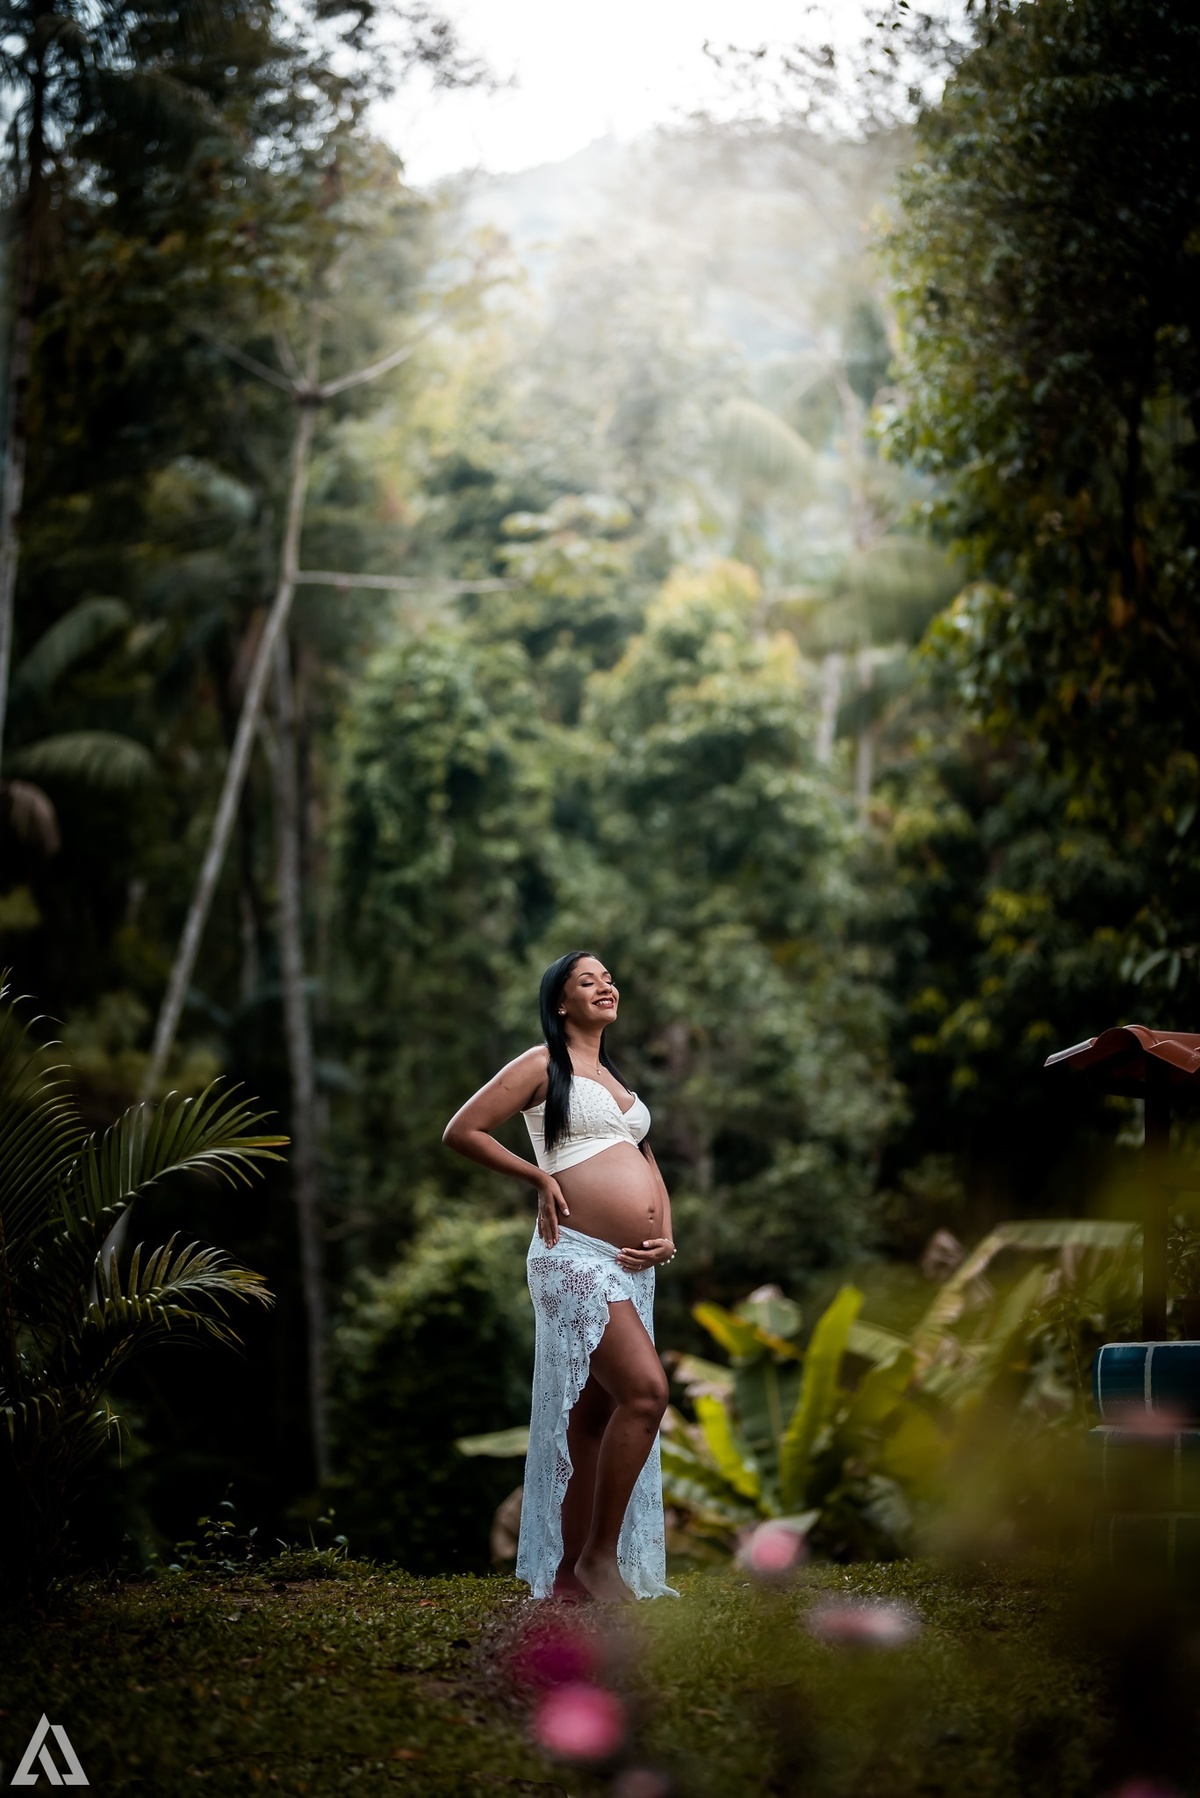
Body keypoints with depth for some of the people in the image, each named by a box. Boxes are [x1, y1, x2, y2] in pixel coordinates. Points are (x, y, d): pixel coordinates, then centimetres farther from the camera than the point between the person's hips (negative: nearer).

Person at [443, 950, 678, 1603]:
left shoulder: (612, 1077, 24)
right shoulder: (544, 1065, 1)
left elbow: (648, 1164, 26)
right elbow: (461, 1131, -4)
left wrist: (666, 1236, 9)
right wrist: (541, 1177, -5)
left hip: (631, 1268, 8)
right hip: (577, 1257, -8)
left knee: (595, 1419, 6)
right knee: (645, 1390, -22)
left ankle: (570, 1577, 9)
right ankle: (600, 1553, -15)